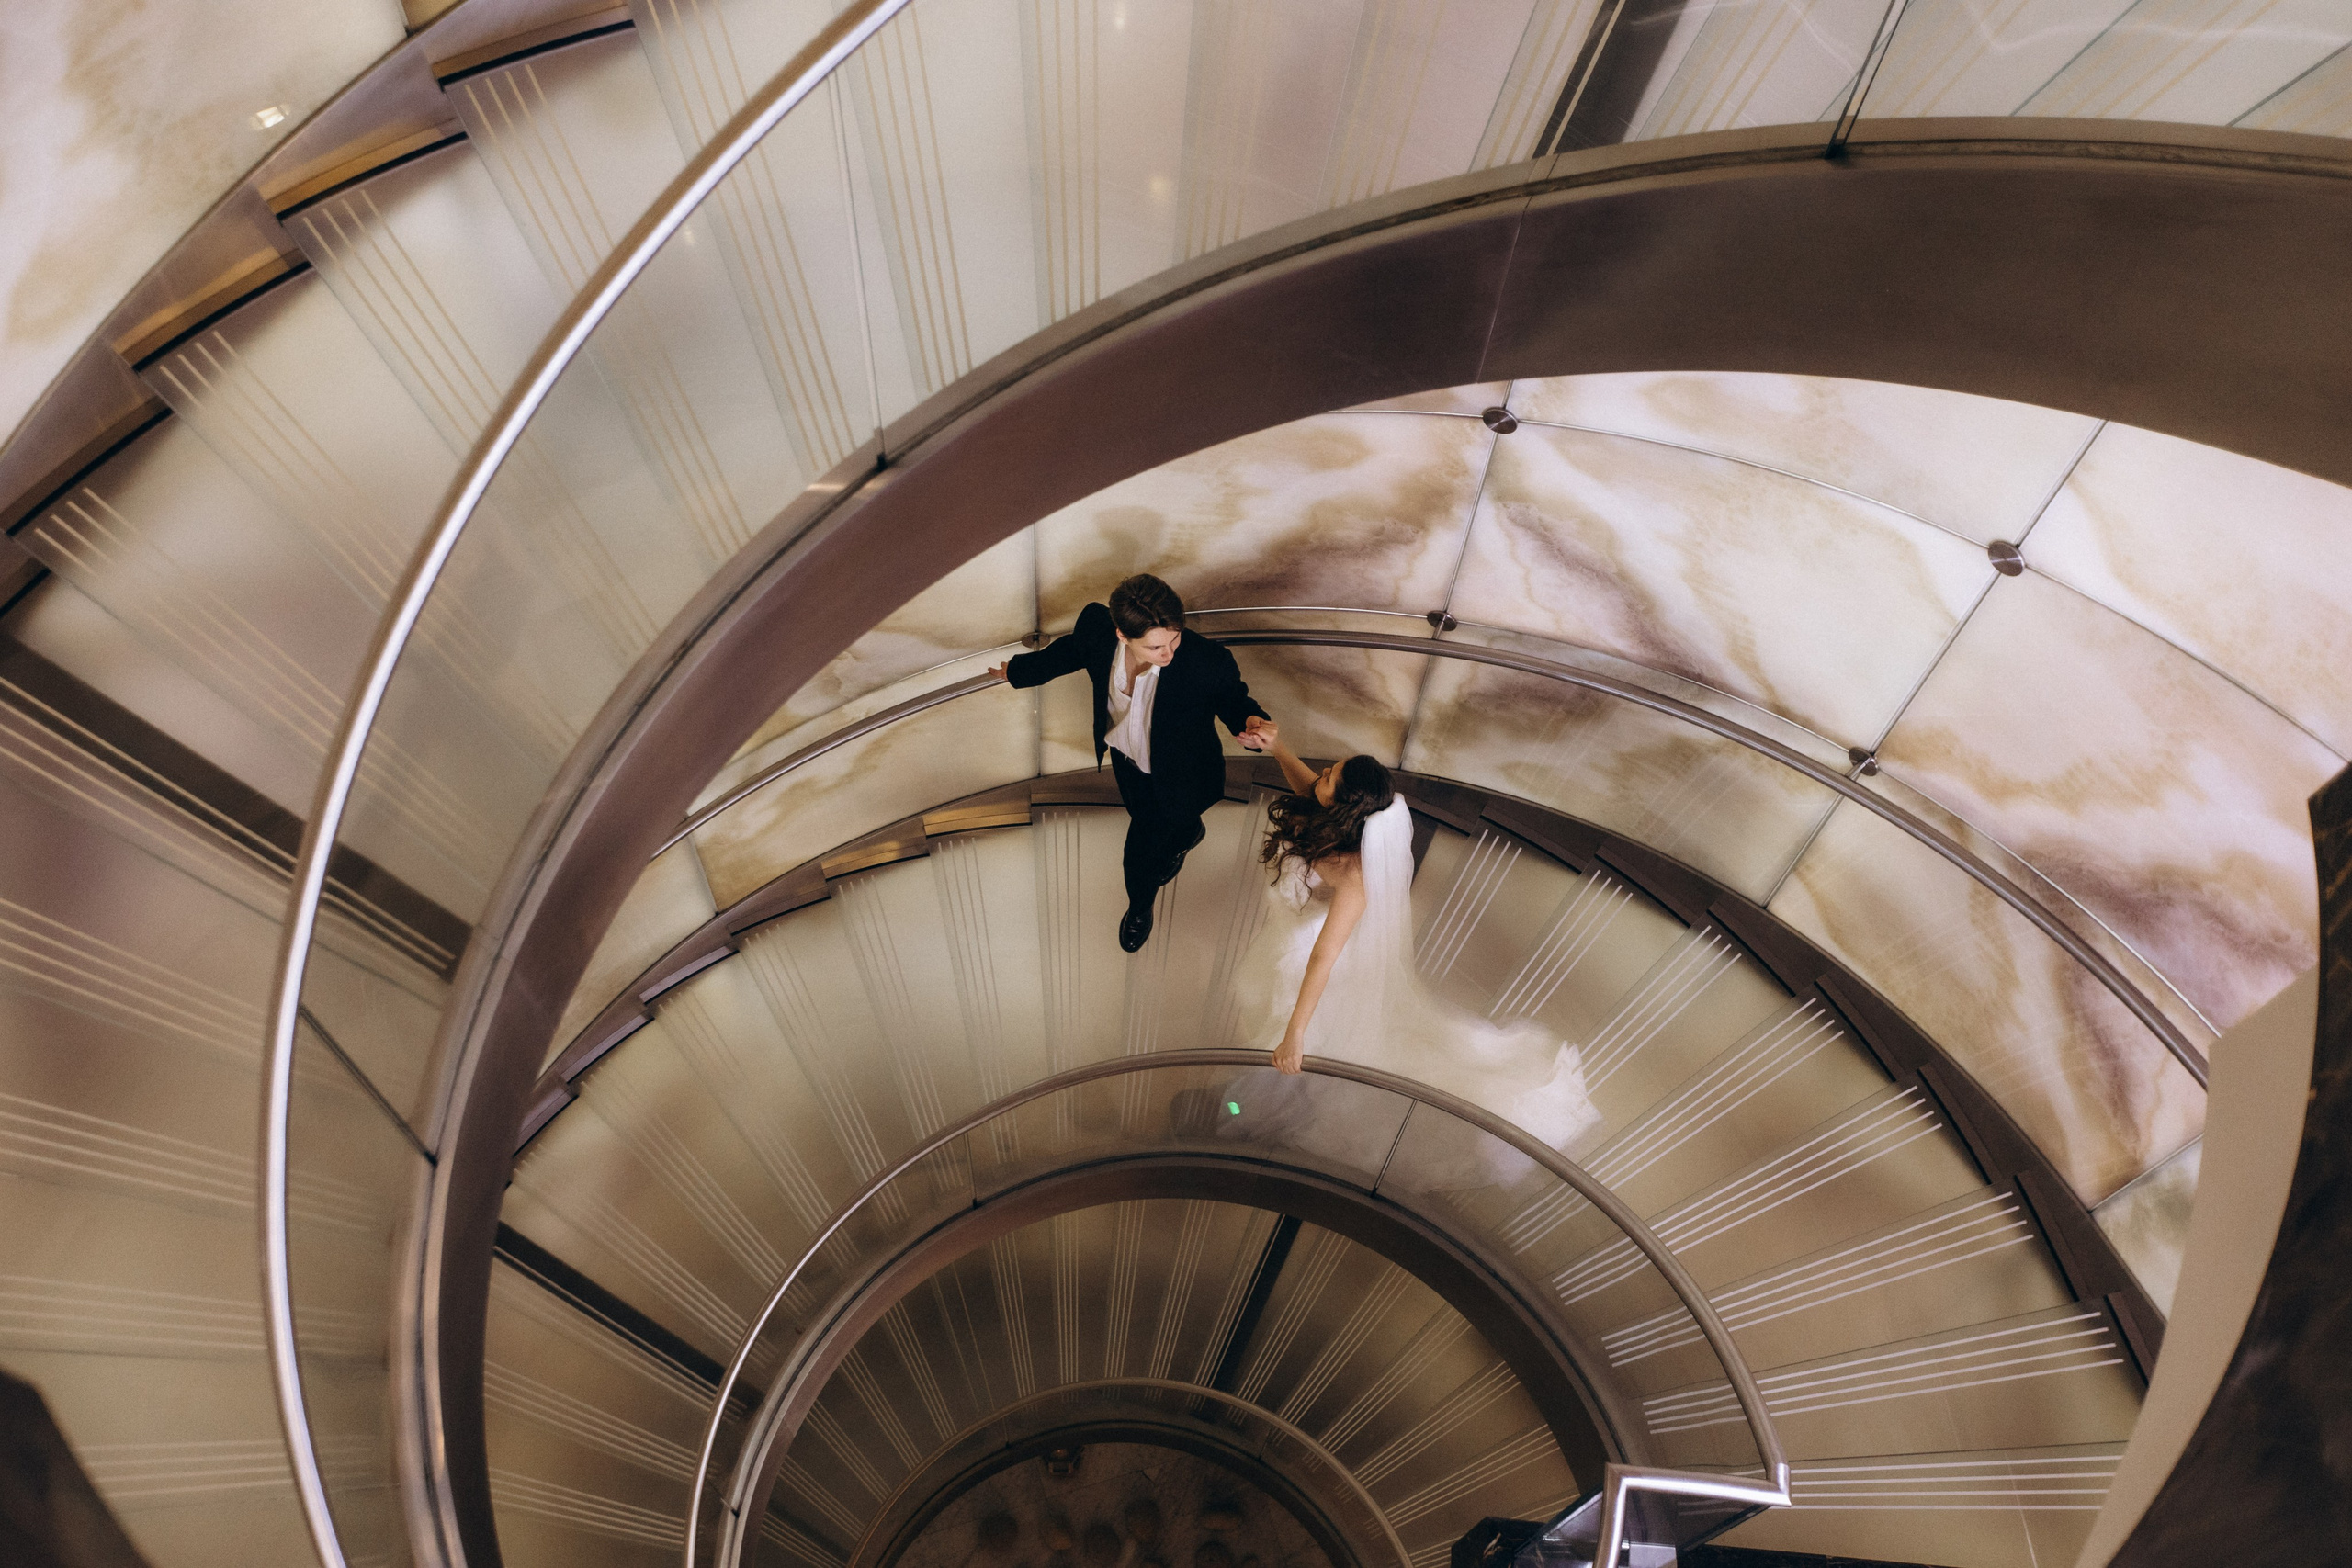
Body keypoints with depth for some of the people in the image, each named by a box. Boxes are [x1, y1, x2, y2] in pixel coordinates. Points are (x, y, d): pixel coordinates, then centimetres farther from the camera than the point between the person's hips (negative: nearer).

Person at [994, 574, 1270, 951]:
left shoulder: (1208, 663, -42)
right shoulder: (1096, 625, -32)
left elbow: (1233, 699, -18)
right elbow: (1072, 650, -5)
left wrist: (1250, 722, -42)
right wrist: (1018, 670, 13)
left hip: (1173, 777, -4)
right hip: (1125, 757, 4)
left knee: (1141, 860, 15)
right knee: (1142, 816, 35)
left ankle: (1140, 909, 54)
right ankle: (1187, 834, 73)